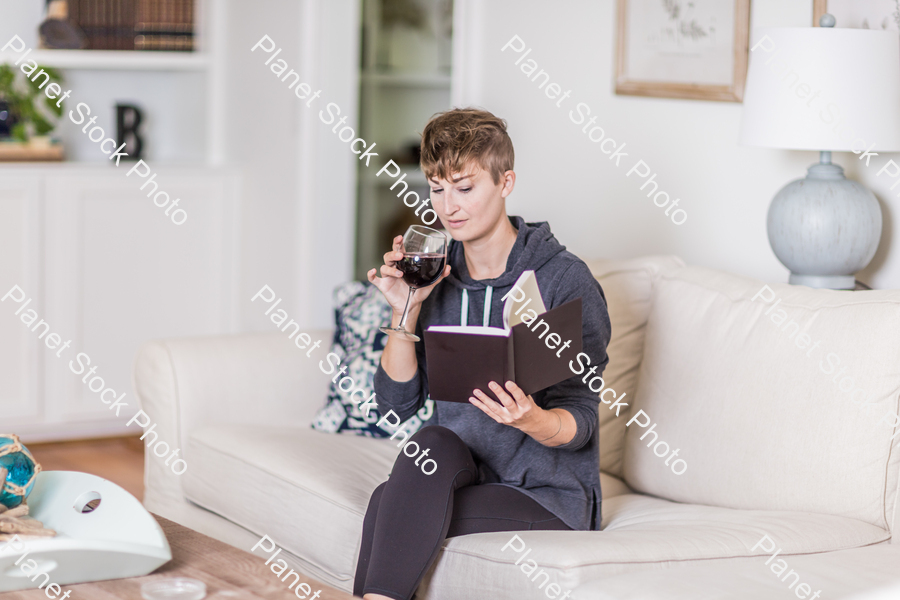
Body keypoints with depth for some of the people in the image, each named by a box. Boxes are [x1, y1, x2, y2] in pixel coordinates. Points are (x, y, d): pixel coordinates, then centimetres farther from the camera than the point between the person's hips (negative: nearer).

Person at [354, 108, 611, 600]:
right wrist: (406, 310, -10)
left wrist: (531, 420, -34)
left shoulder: (565, 279, -10)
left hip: (549, 495, -4)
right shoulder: (435, 273, 6)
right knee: (433, 442, -30)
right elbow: (398, 403, 3)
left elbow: (579, 423, -11)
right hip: (456, 471, 4)